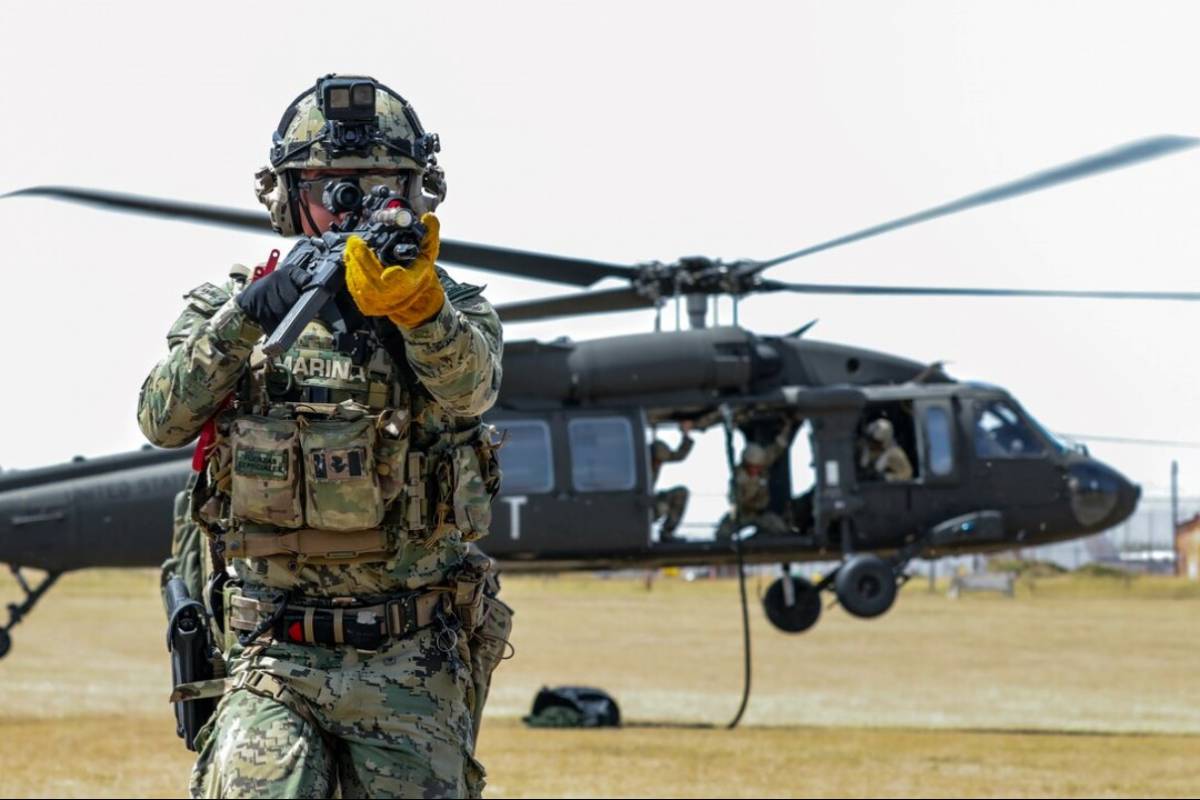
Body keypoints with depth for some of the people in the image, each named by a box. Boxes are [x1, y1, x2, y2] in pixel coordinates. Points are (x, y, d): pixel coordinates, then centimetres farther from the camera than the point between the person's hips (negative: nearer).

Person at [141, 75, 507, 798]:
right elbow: (164, 419, -7)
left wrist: (415, 303, -41)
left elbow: (468, 385, -19)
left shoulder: (455, 310, 5)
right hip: (272, 662, -1)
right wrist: (245, 317, -23)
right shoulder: (232, 308, 8)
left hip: (412, 666, 1)